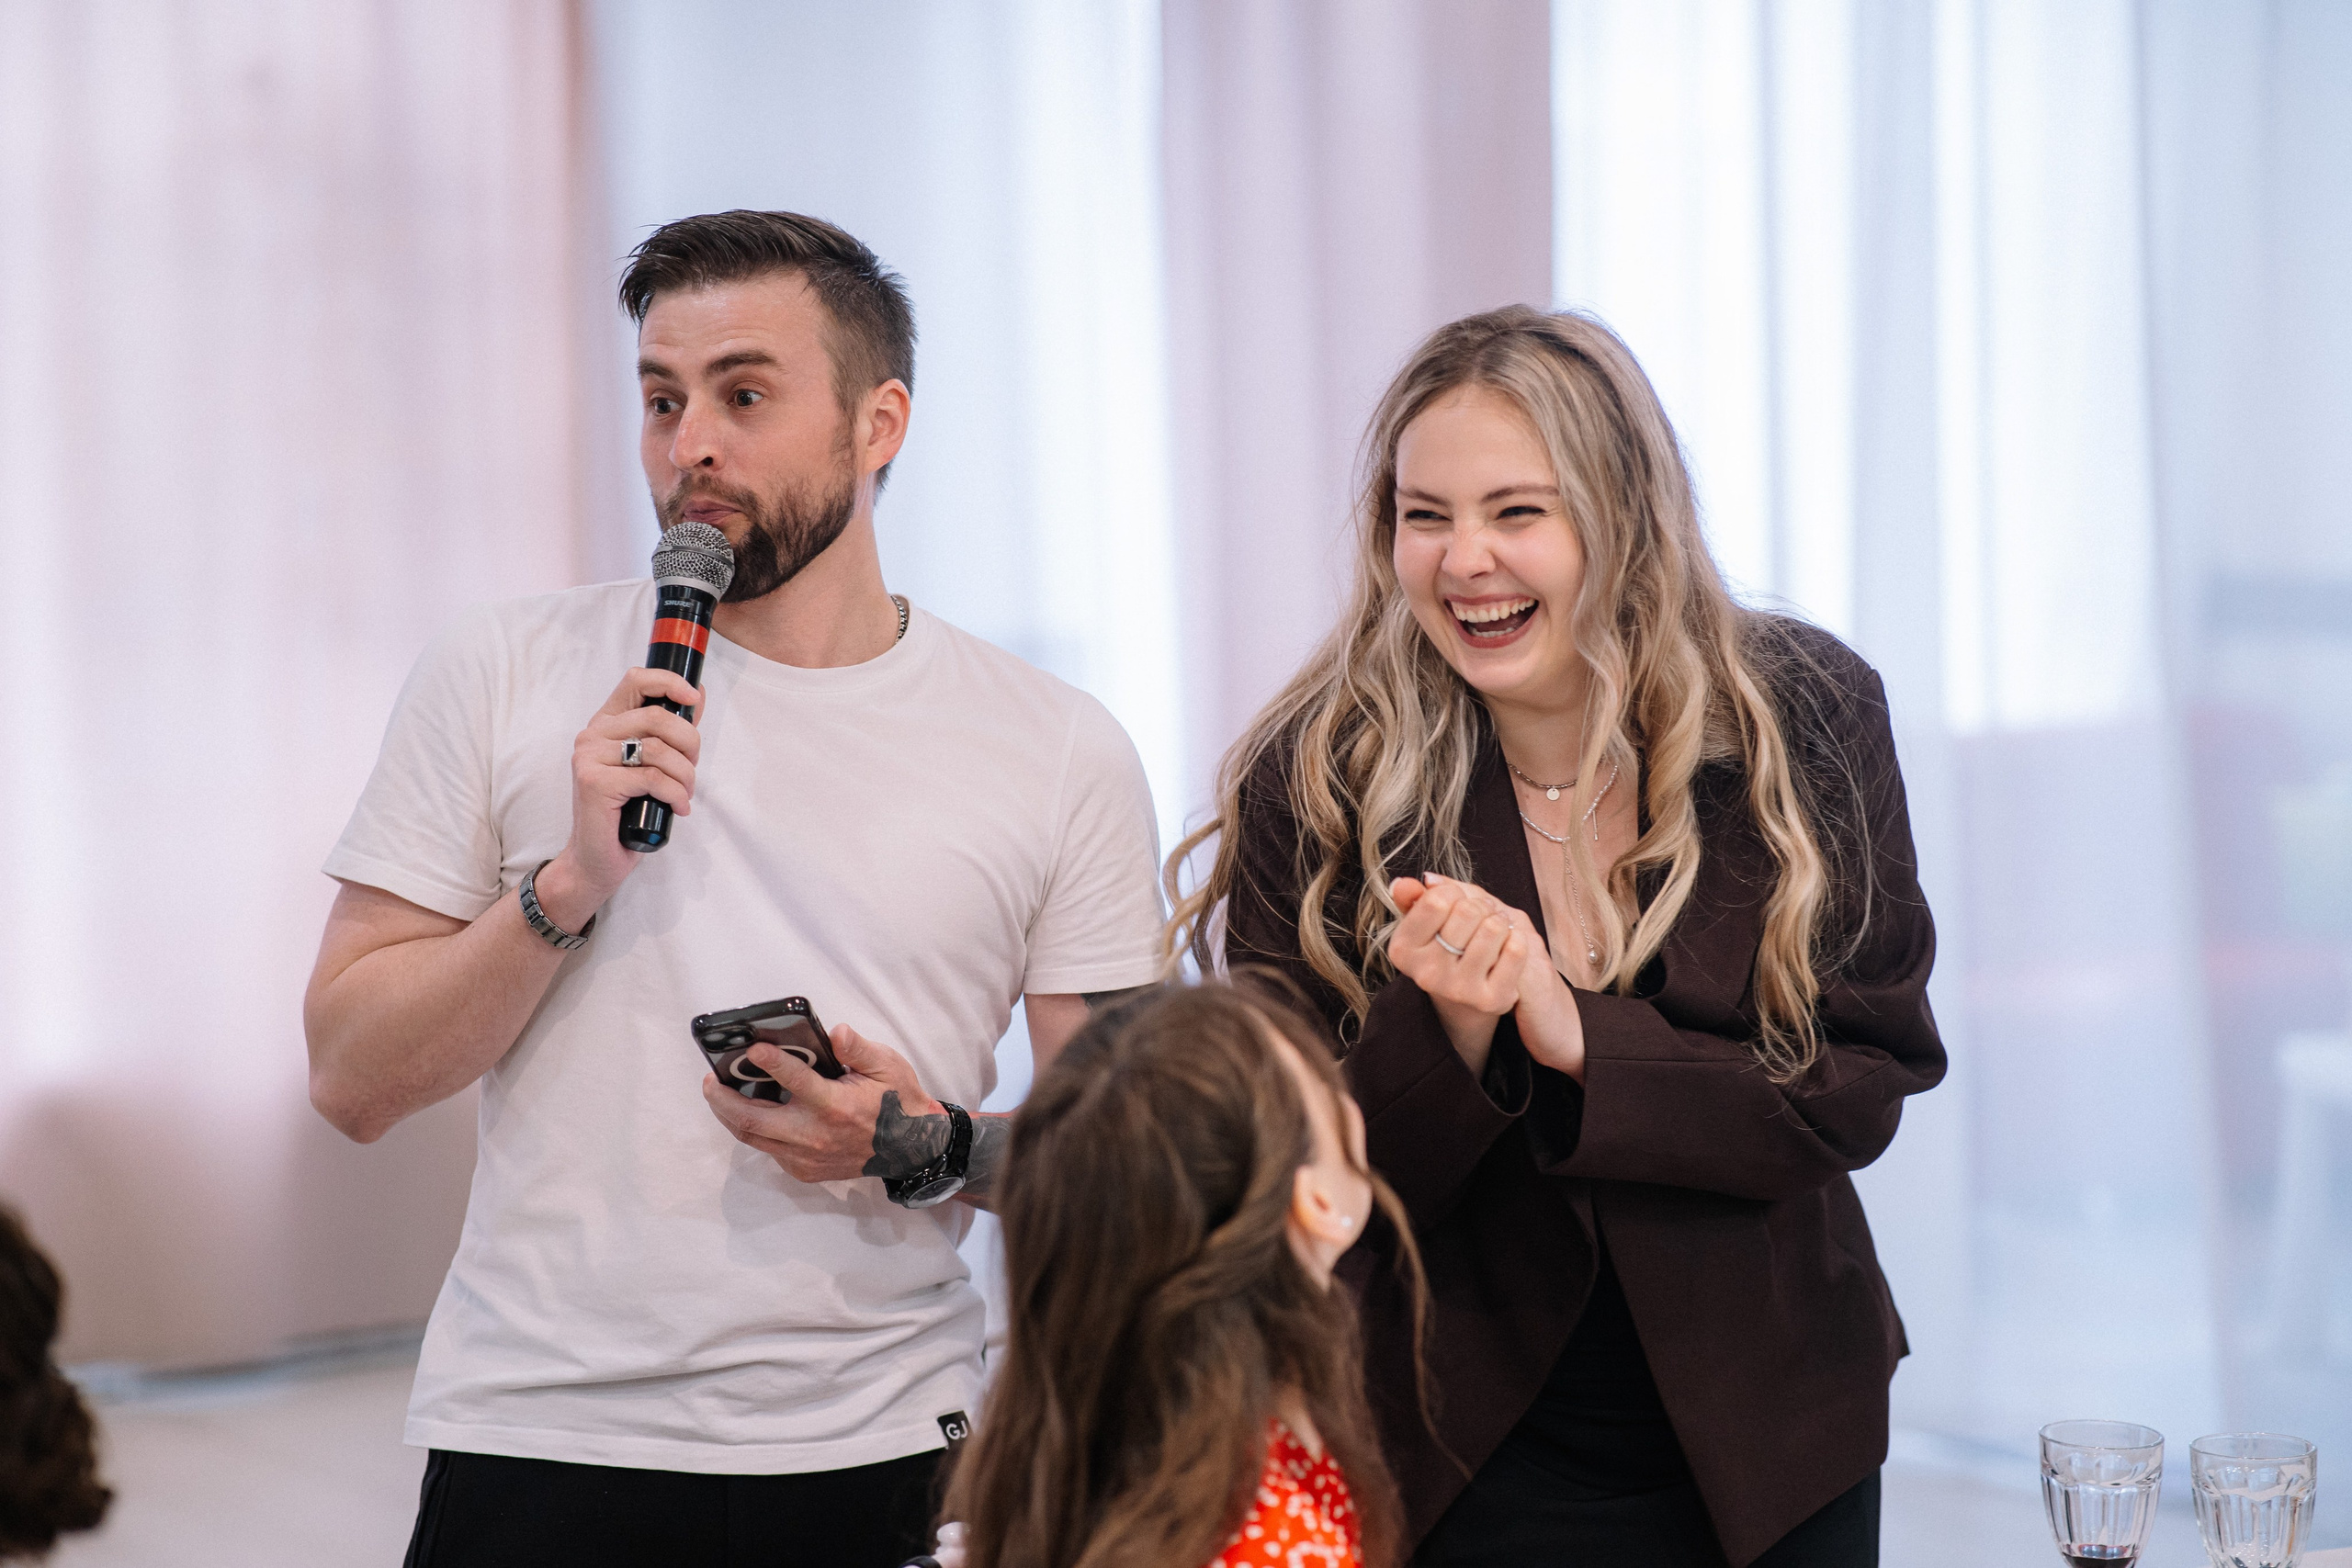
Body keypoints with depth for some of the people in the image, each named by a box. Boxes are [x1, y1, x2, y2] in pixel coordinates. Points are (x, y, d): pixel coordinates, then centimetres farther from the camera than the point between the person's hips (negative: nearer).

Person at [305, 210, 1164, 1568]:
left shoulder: (1062, 755, 0)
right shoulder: (503, 679, 1)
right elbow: (354, 1080, -1)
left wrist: (929, 1149, -15)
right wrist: (571, 884, -14)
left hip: (883, 1456, 1)